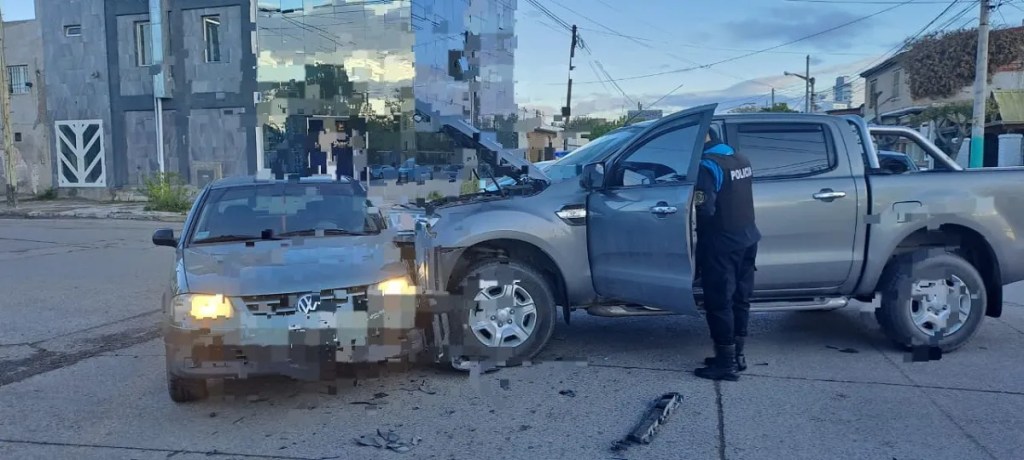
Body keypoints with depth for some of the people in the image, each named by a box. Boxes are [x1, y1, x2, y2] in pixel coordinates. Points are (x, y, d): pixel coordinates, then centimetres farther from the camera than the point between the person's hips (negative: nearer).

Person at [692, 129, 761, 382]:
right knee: (739, 299, 15)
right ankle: (736, 355, 25)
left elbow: (705, 208, -23)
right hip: (747, 239, 9)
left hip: (722, 245, -9)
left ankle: (726, 363, 4)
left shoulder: (708, 165, -17)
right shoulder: (741, 159, 10)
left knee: (719, 303, -1)